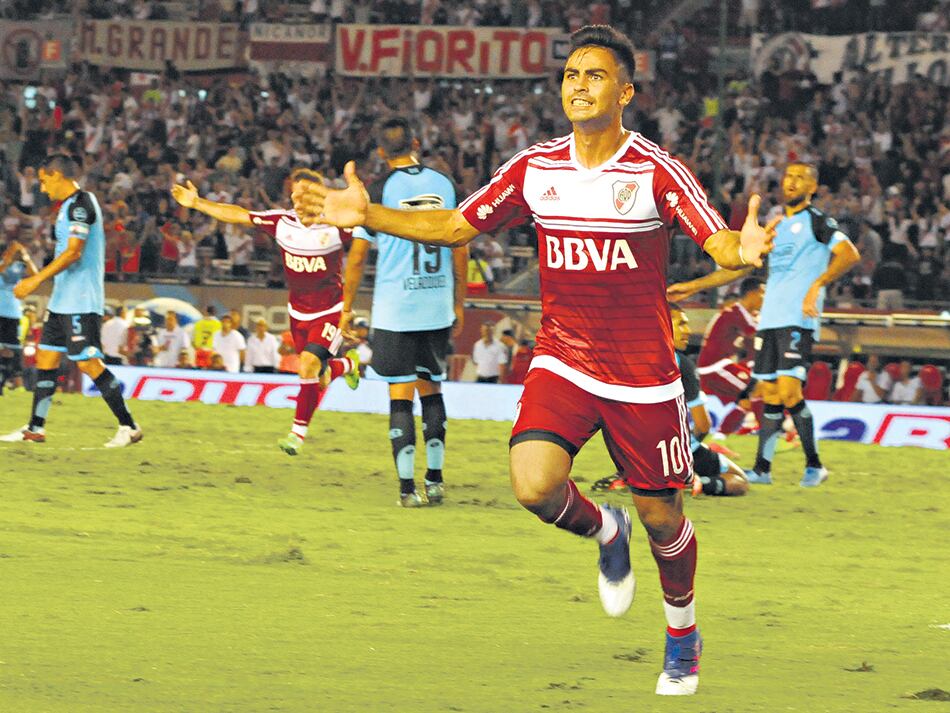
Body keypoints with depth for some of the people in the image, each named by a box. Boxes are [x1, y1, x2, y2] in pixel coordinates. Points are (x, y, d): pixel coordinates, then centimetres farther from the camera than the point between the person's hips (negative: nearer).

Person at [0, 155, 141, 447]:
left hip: (81, 301, -10)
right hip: (63, 301, 10)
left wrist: (37, 279, -22)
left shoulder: (80, 204, -15)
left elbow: (73, 253, -22)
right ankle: (35, 428, 13)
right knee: (46, 357, 9)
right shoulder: (70, 205, 17)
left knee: (88, 362, -11)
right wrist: (37, 280, 22)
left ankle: (128, 427, -7)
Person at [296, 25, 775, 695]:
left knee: (662, 519, 6)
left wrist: (742, 250, -45)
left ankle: (683, 634, 35)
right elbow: (453, 226, 10)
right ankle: (605, 531, 14)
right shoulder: (534, 168, 0)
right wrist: (366, 214, -1)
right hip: (562, 362, 2)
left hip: (644, 377, -2)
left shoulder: (658, 172, -11)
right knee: (535, 485, -22)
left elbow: (719, 243, -20)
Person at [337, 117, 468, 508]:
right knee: (431, 391, 16)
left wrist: (347, 308, 5)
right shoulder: (444, 184, 4)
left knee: (401, 396, -2)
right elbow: (460, 250, 9)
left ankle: (407, 487, -7)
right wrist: (459, 304, 18)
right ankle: (435, 480, 15)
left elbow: (357, 256, -4)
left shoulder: (381, 189, -6)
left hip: (394, 310, -3)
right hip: (437, 308, 3)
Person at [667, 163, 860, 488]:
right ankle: (762, 468, 7)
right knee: (770, 394, 5)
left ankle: (814, 465, -7)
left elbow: (850, 254, -15)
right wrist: (692, 287, 26)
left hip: (799, 319, -7)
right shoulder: (776, 227, 22)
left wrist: (817, 284, -28)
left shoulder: (817, 222, 0)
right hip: (769, 320, 7)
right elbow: (738, 266, 29)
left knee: (789, 390, -16)